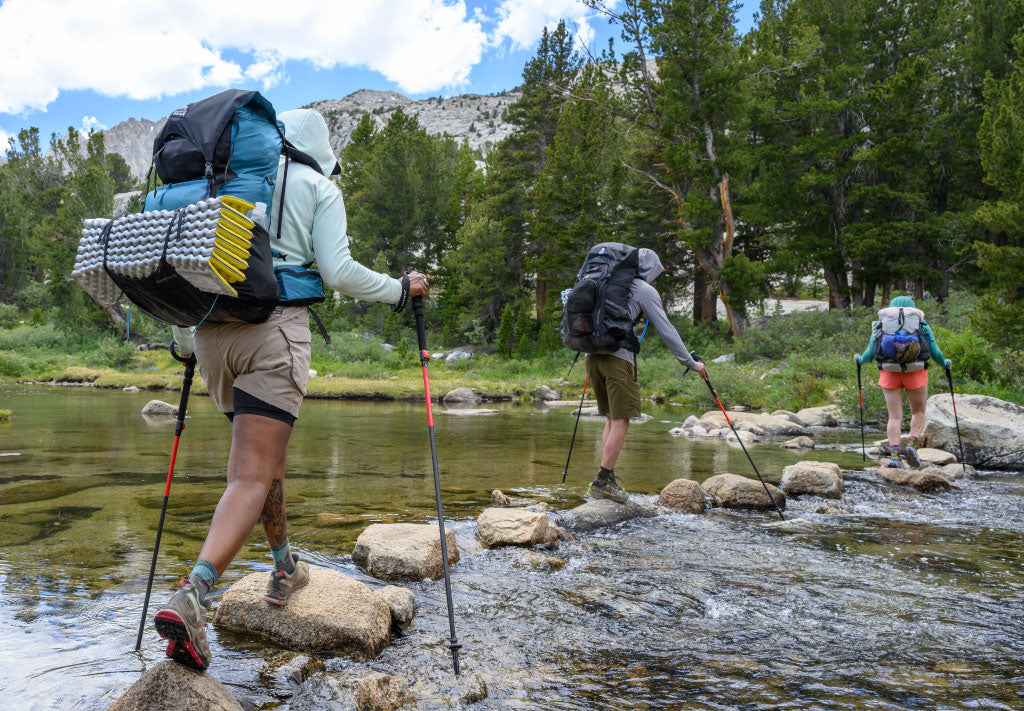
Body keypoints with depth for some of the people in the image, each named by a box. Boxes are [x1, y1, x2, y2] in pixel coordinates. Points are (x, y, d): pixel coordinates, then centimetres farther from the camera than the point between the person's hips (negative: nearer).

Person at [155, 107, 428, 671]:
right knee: (251, 476, -10)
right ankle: (191, 595, -28)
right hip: (274, 330, -6)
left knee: (265, 450, 22)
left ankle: (284, 568, 33)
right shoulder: (318, 187, 7)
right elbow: (337, 271, -5)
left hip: (212, 332, 6)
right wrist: (401, 289, 10)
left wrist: (184, 341, 30)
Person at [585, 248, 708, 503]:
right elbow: (667, 331, 0)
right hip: (618, 358, -7)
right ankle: (602, 482, -7)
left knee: (611, 419, 13)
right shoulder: (646, 290, 2)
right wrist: (691, 363, 6)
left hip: (593, 356, 7)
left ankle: (608, 479, 11)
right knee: (620, 421, -4)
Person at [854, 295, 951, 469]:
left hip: (889, 374, 1)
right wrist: (945, 363, 28)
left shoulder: (881, 325, 13)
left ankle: (894, 455, -9)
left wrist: (859, 359, 27)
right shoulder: (922, 325, 12)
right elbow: (935, 352, 9)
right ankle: (912, 445, -4)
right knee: (918, 412, 16)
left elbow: (870, 353, 7)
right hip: (915, 373, -1)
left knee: (894, 417, 3)